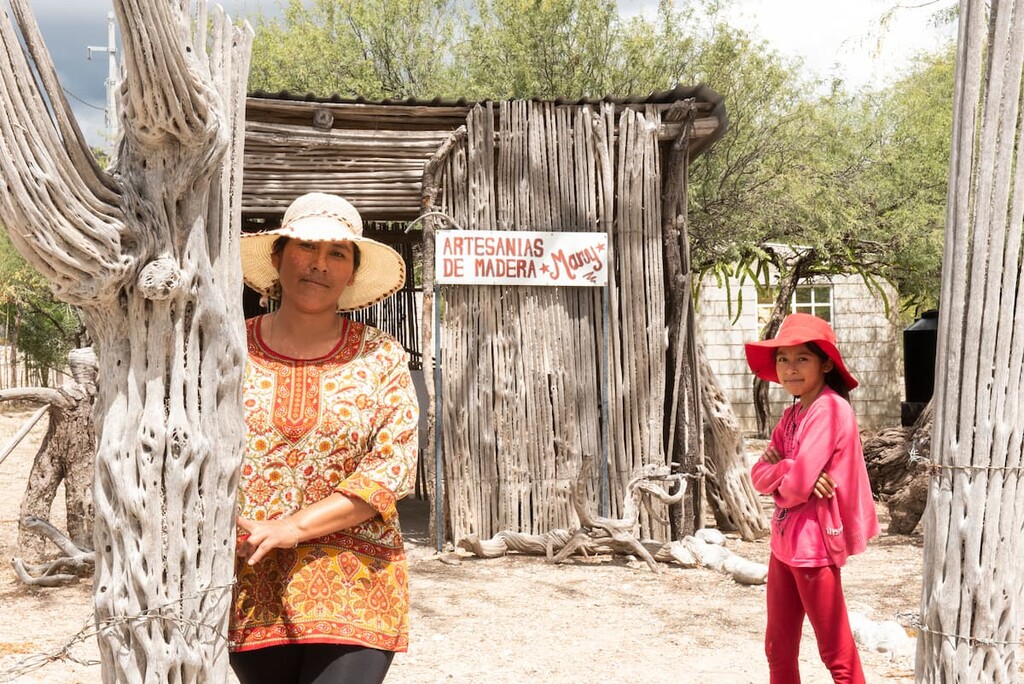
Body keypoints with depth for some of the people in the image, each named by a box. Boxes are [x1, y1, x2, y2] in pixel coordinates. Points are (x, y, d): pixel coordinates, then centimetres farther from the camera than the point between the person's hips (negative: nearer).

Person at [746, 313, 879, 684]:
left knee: (837, 653, 1)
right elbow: (759, 476, 6)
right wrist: (787, 471, -14)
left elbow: (796, 485, -23)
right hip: (783, 541, 9)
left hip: (814, 545, -9)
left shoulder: (830, 409, -16)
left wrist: (778, 470, -2)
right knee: (778, 650, 15)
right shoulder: (792, 415, 12)